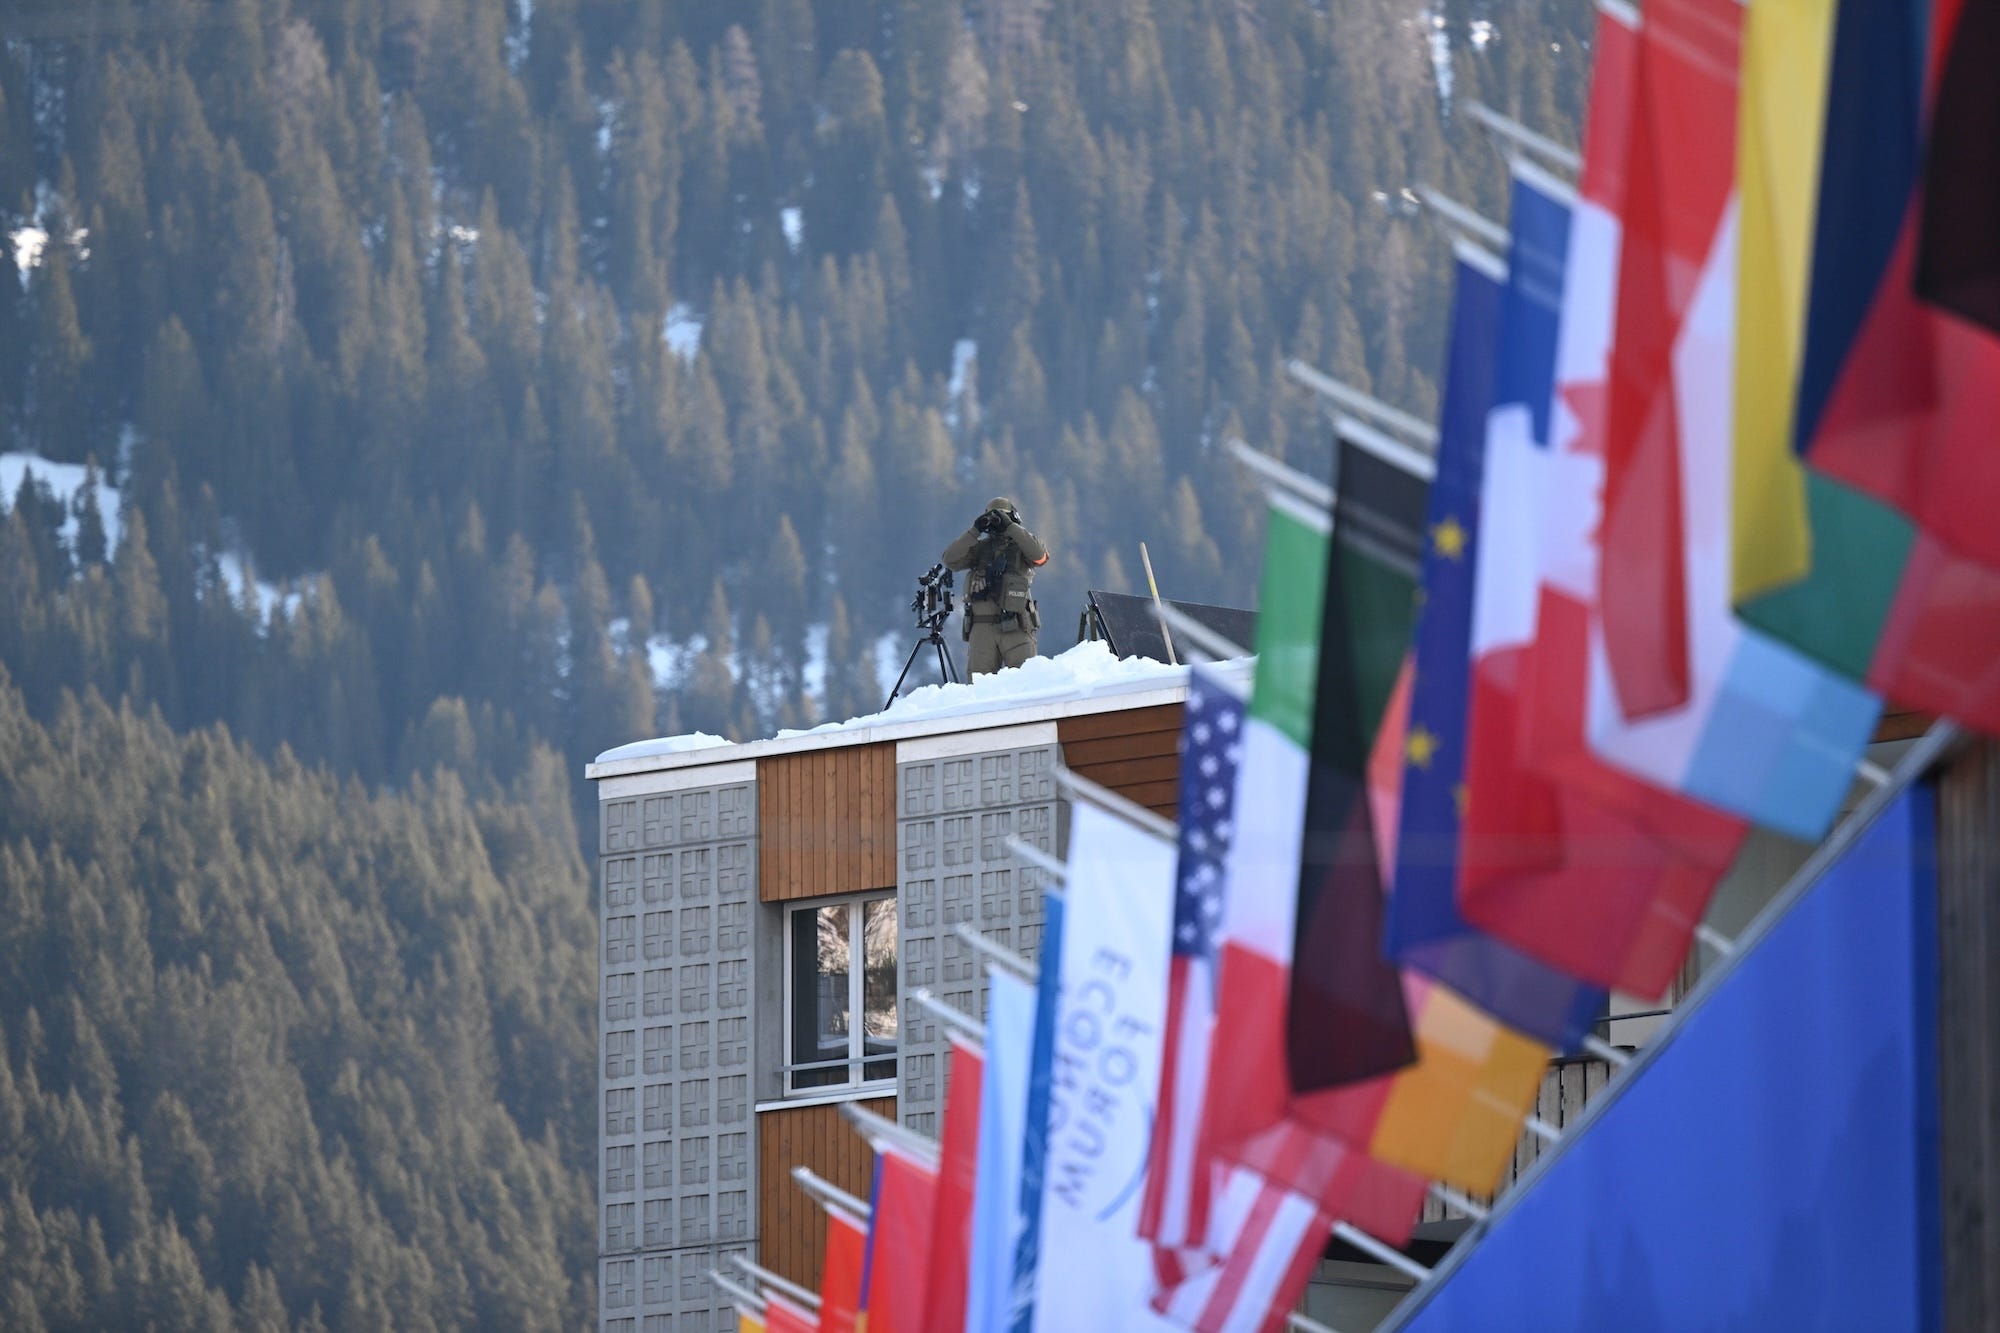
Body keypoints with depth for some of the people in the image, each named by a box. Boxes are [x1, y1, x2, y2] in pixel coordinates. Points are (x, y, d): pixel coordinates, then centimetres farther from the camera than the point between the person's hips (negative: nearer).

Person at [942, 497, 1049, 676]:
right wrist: (975, 531, -7)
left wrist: (1010, 527, -14)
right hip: (982, 626, 2)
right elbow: (950, 560, 0)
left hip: (1016, 627, -2)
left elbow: (1040, 555, -15)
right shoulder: (980, 548, 13)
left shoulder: (1021, 547, 7)